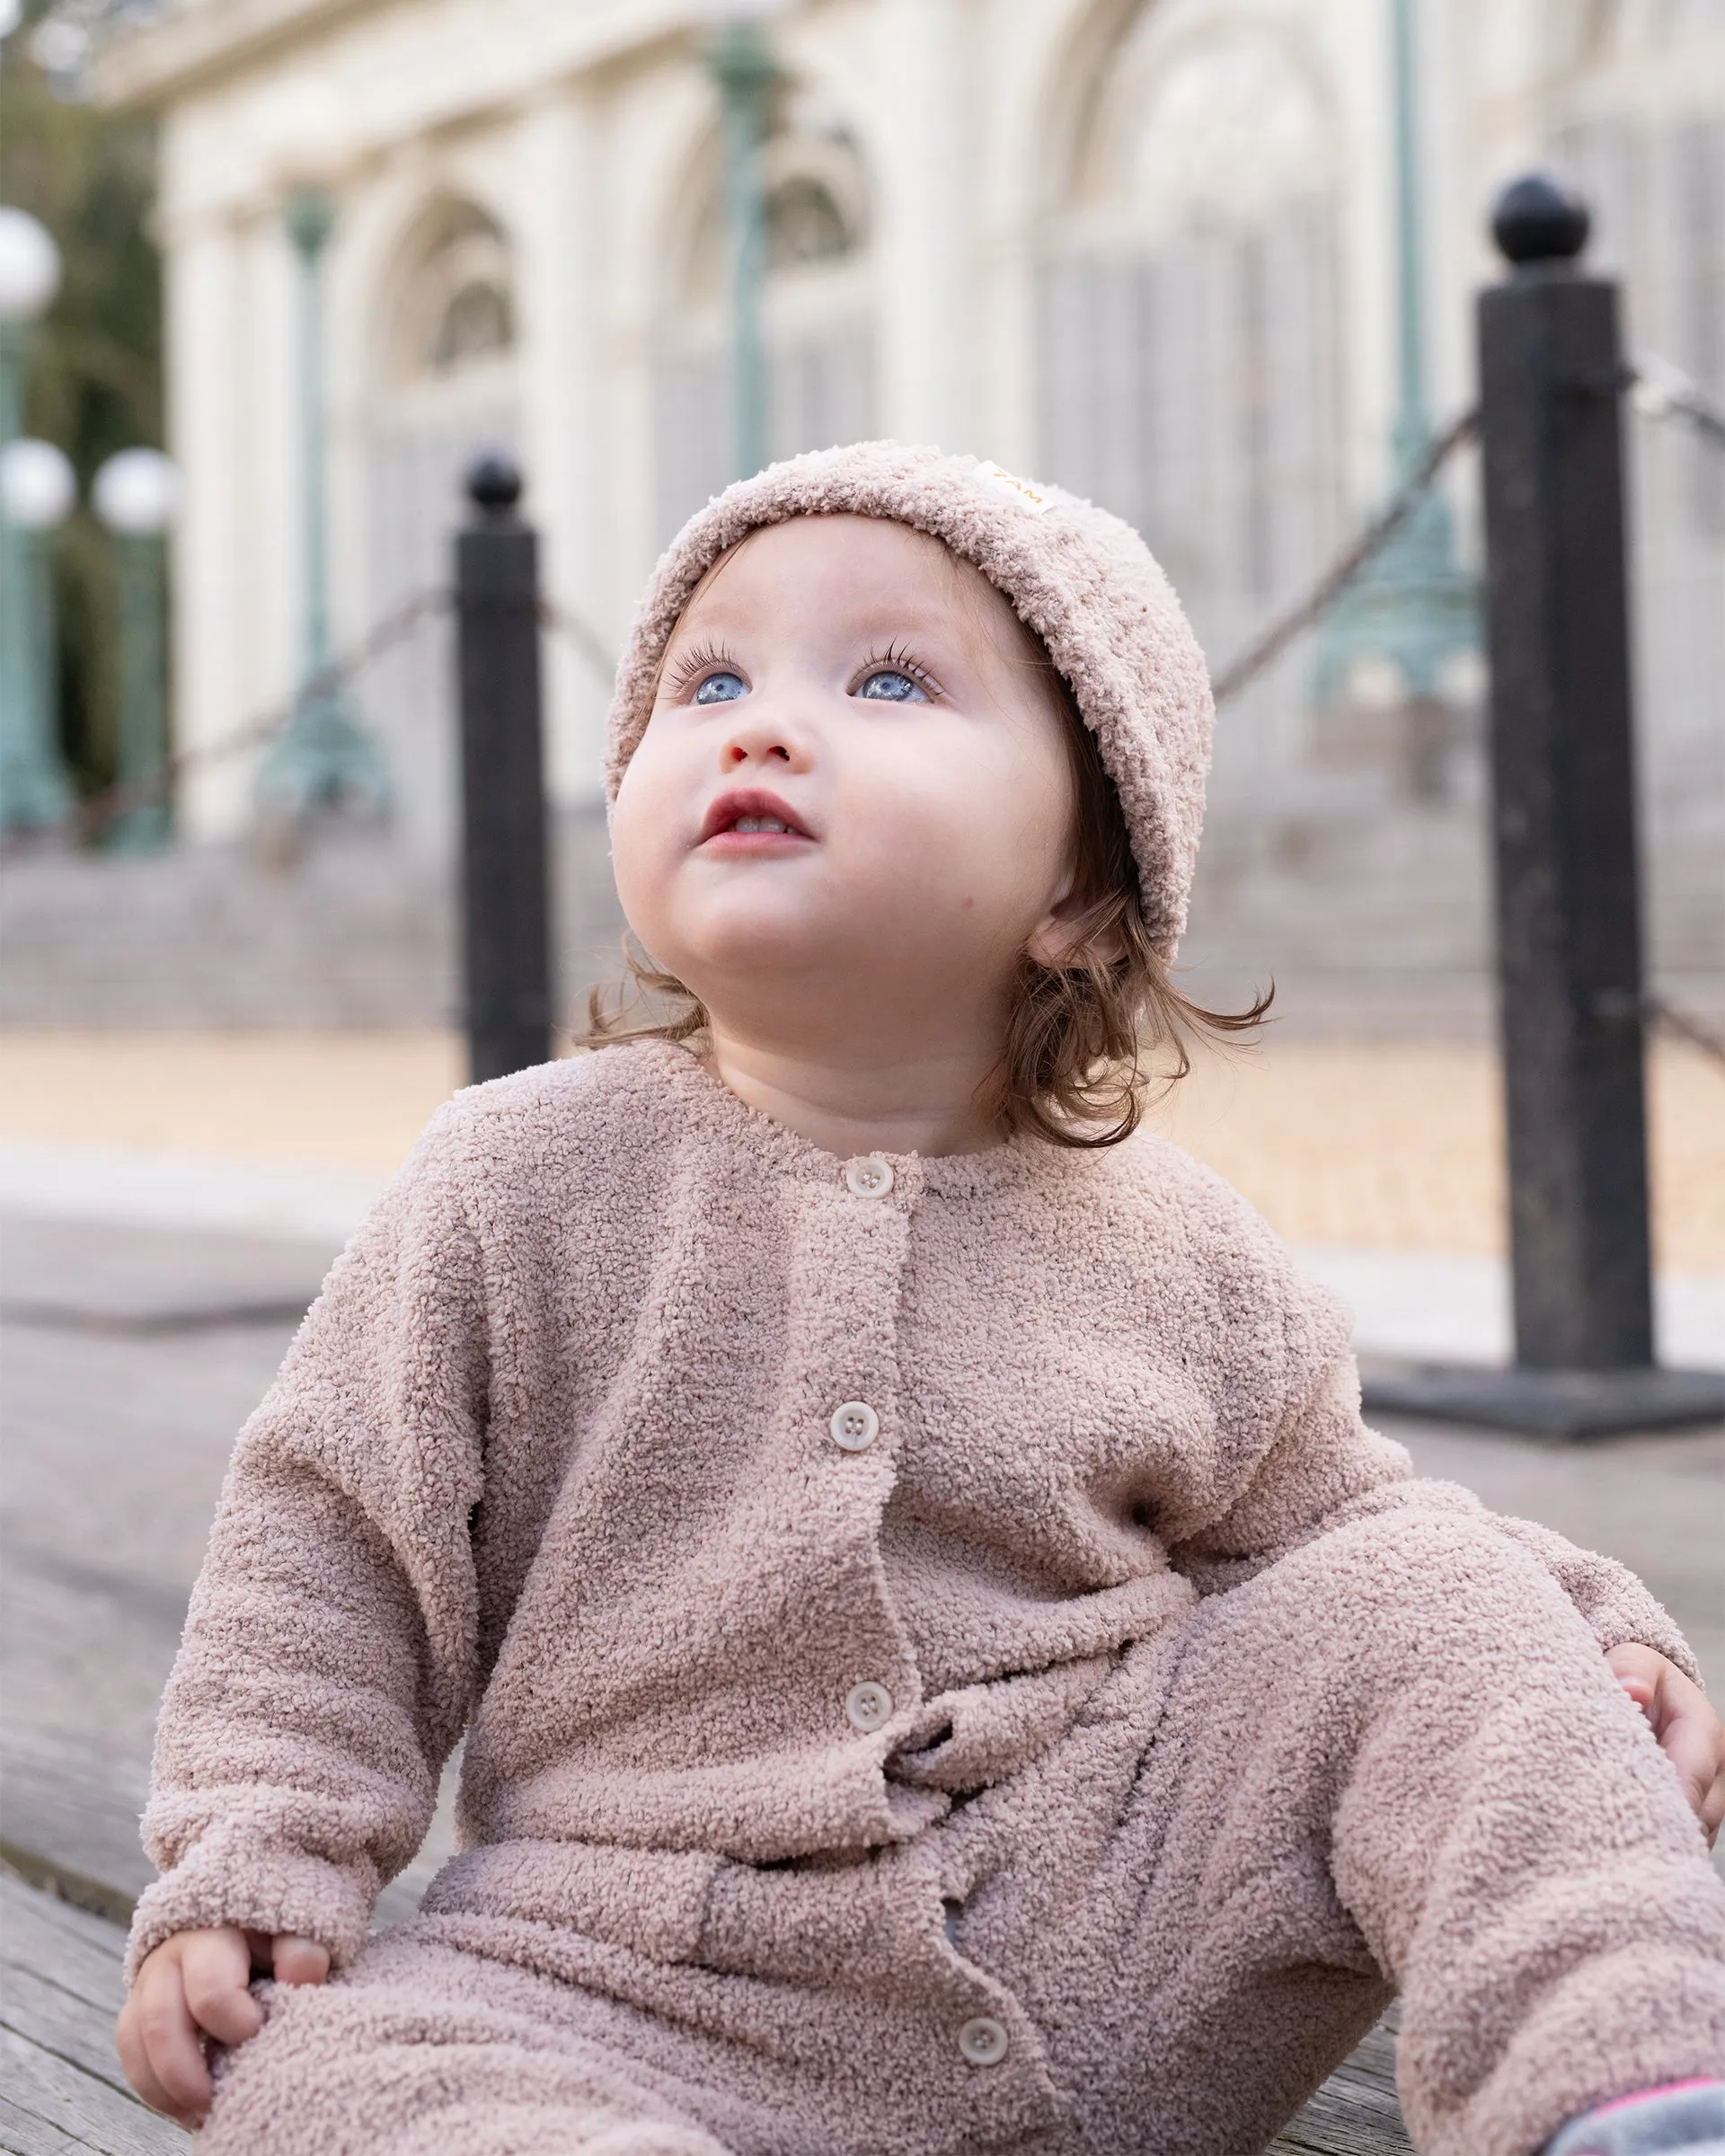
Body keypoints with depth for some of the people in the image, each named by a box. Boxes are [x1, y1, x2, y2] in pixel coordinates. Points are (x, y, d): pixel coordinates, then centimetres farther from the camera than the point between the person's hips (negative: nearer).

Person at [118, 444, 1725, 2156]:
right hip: (670, 1996, -1)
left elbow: (1318, 1516, 18)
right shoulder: (524, 1184, -2)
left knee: (1427, 1593, -12)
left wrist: (1580, 1632, 2)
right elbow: (333, 1534, 4)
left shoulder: (1169, 1252, 4)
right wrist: (246, 1869, -5)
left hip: (1135, 1934, 2)